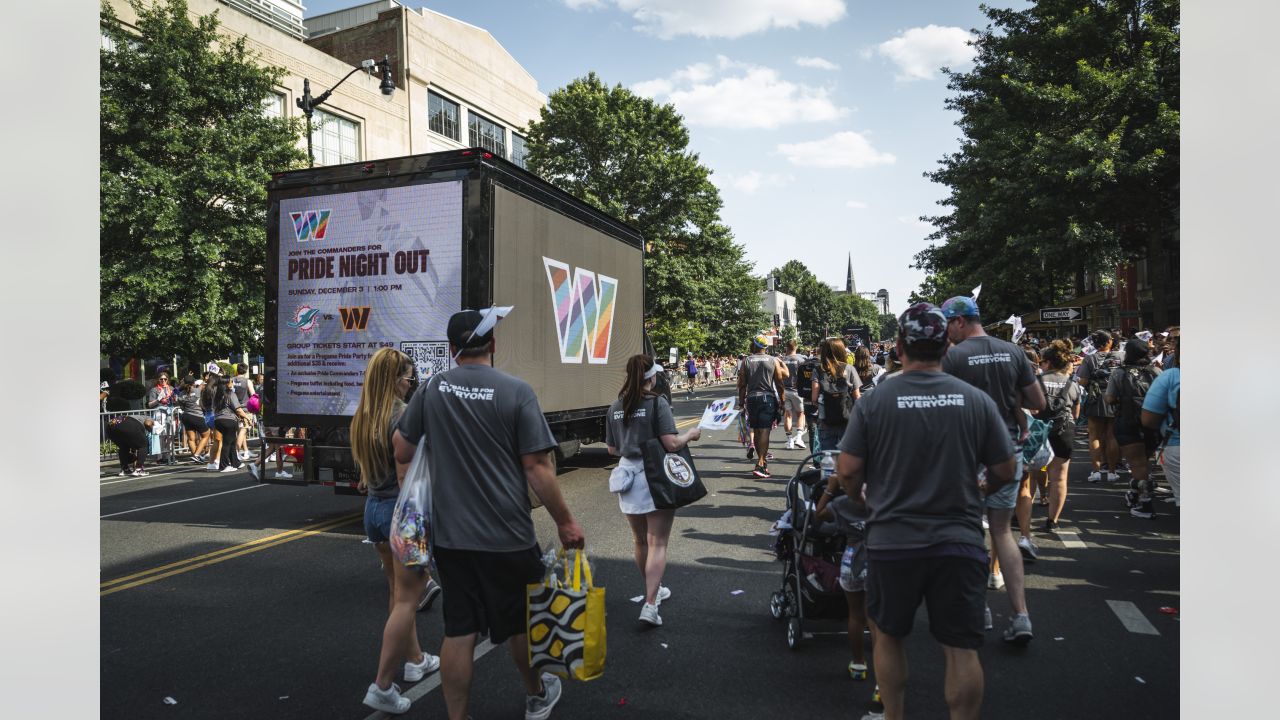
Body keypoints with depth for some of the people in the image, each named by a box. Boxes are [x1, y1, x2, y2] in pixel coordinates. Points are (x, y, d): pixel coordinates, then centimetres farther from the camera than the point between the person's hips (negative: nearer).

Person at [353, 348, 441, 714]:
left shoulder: (362, 417, 6)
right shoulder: (404, 415, -19)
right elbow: (407, 479, -21)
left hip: (373, 507, 9)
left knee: (399, 592, 21)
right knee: (405, 600, 2)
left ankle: (415, 660, 36)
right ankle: (381, 687, 5)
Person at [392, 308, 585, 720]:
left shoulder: (431, 389, -2)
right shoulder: (516, 391, -12)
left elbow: (402, 452, 6)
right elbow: (537, 467, -14)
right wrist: (565, 522, -6)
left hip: (449, 535, 2)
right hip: (507, 535, -2)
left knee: (458, 631, 10)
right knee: (519, 622, 18)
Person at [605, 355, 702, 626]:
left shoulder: (615, 407, 3)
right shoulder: (657, 403, -12)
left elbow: (612, 449, 10)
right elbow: (672, 443, -18)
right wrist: (691, 434, 0)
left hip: (627, 475, 5)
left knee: (640, 541, 20)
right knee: (657, 544, 0)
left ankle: (653, 590, 38)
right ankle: (650, 604, -8)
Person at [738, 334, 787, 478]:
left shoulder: (745, 361, 3)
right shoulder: (773, 360, 2)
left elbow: (742, 385, 2)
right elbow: (780, 383, 3)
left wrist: (741, 402, 9)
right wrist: (781, 401, 10)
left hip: (751, 398, 1)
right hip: (768, 398, -1)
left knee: (756, 430, 12)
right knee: (764, 430, -6)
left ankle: (762, 461, 19)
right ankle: (760, 464, -15)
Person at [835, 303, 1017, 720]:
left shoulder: (874, 402, -9)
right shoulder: (977, 400, -4)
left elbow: (847, 471, -9)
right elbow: (1005, 472, 3)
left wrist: (859, 497, 13)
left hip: (892, 541, 0)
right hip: (960, 542, 1)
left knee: (887, 637, 20)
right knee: (962, 650, 10)